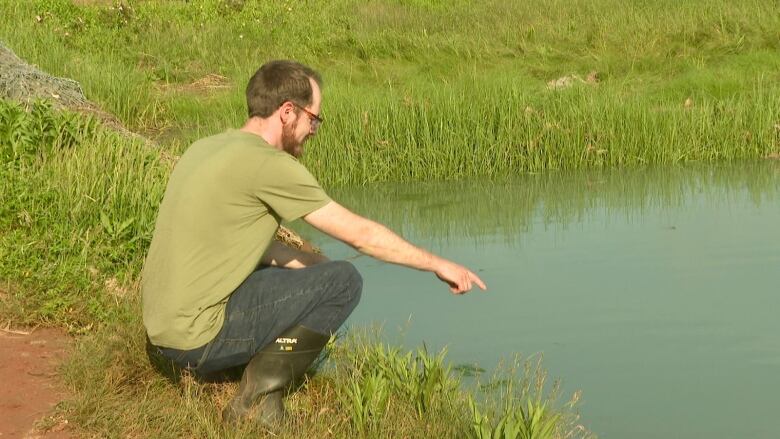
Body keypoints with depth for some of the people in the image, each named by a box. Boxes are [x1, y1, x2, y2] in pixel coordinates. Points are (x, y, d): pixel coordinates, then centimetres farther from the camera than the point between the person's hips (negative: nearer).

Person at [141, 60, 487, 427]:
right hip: (200, 335, -9)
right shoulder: (269, 164, -15)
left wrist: (310, 263, 15)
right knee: (343, 281, -3)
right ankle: (261, 391, -3)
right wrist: (437, 264, 2)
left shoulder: (206, 148, 11)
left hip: (161, 325, 9)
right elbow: (360, 234, -10)